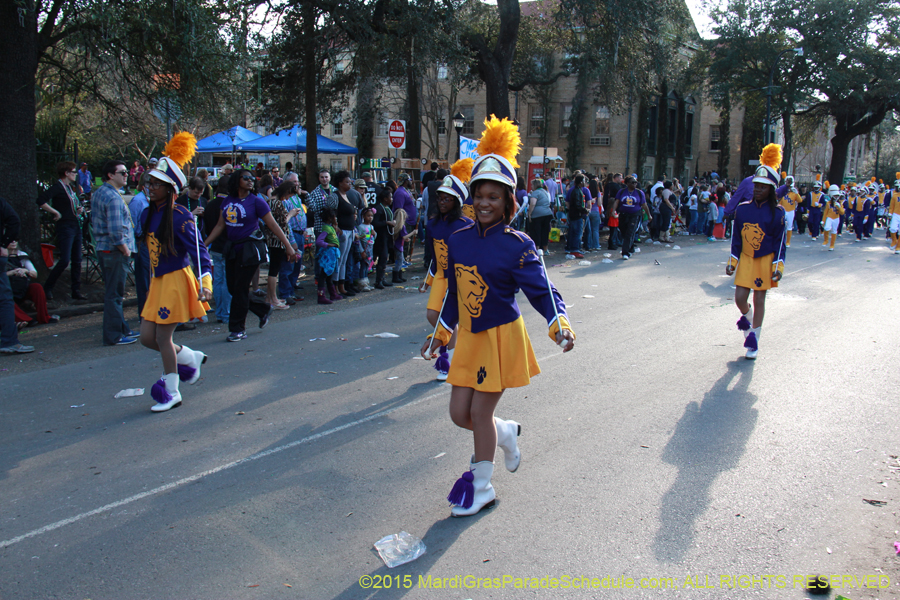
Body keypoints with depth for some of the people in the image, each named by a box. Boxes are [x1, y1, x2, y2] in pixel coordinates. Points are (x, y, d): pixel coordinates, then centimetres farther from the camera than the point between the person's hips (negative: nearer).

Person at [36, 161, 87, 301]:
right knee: (65, 260, -12)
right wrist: (56, 212, -19)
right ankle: (47, 287, 2)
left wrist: (79, 209, 10)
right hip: (65, 227, -9)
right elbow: (41, 201, -24)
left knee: (77, 261, 8)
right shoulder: (57, 187, -11)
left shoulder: (69, 188, 16)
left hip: (76, 226, 9)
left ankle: (76, 291, 12)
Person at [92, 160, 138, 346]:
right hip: (115, 251, -10)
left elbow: (94, 222, 22)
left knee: (114, 292, 17)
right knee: (114, 294, -4)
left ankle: (122, 329, 27)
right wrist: (126, 250, -14)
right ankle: (114, 336, 1)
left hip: (103, 249, 10)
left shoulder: (98, 193, 14)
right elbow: (115, 231, -24)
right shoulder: (112, 197, -18)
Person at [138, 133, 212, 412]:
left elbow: (198, 250, -19)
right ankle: (191, 358, 31)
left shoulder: (179, 216, -15)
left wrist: (205, 281, -30)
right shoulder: (148, 214, 8)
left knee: (163, 338, -2)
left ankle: (171, 393, 15)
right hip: (157, 281, 8)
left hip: (176, 281, -8)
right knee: (147, 338, 7)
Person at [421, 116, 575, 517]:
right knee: (459, 414, 8)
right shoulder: (458, 239, 3)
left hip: (501, 337, -6)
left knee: (480, 413, 2)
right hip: (468, 338, 6)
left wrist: (560, 326, -32)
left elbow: (542, 291, -15)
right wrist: (440, 334, 16)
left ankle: (482, 487, 24)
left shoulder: (517, 245, -14)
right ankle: (507, 433, 40)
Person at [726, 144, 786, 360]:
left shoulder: (777, 212, -7)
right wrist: (732, 261, 3)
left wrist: (778, 266, -10)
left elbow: (780, 241, -4)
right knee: (739, 298, -2)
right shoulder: (742, 209, 0)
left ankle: (753, 341, 17)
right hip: (745, 259, 2)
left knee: (759, 300, 4)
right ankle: (747, 317, 35)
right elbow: (736, 238, 6)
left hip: (765, 261, -2)